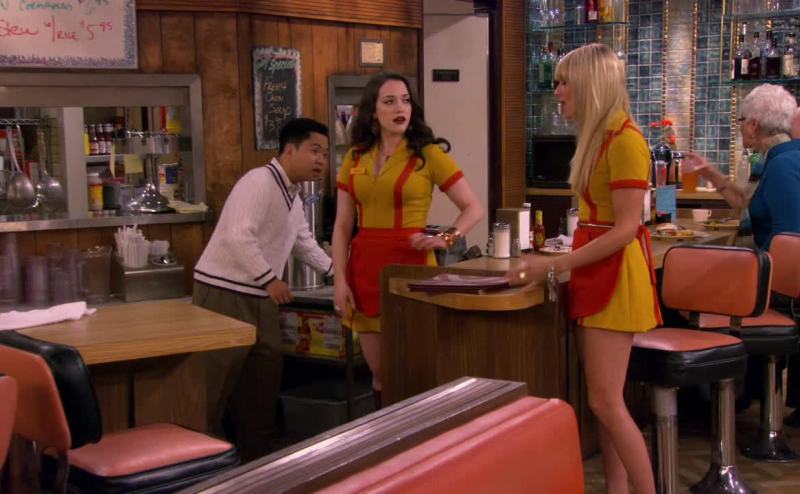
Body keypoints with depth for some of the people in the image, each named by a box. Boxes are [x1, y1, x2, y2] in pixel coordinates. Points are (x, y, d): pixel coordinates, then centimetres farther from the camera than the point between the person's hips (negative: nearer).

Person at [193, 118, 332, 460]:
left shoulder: (293, 197, 17)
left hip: (259, 297, 10)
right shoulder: (259, 182, -15)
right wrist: (270, 279, -23)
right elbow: (238, 236, -26)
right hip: (224, 293, -10)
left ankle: (255, 457, 24)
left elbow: (305, 245, 30)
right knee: (215, 384, -7)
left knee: (263, 379, 13)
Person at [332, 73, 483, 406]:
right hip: (365, 267, 4)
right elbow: (342, 226, 9)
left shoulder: (428, 154, -1)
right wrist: (340, 280, 0)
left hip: (410, 264, -4)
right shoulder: (355, 157, 9)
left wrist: (446, 239, -15)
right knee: (379, 373, 12)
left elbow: (474, 209, 2)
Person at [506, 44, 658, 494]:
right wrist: (557, 262, 7)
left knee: (605, 402, -7)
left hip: (615, 276, -9)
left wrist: (554, 266, -20)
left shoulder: (625, 139, -16)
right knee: (606, 400, 11)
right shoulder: (599, 137, 13)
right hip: (596, 272, 9)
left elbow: (625, 230, -20)